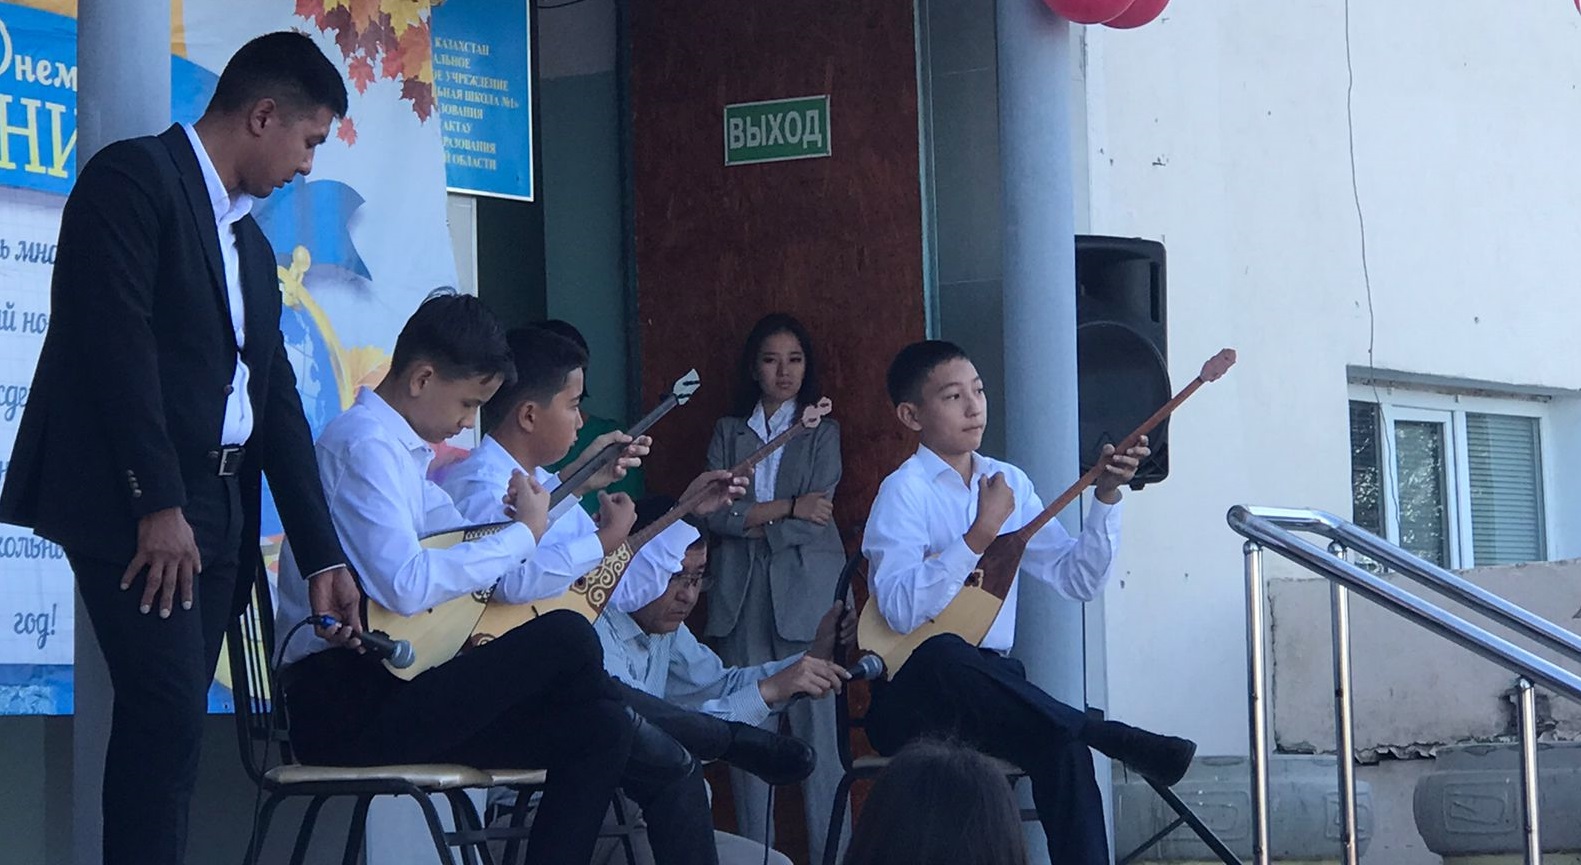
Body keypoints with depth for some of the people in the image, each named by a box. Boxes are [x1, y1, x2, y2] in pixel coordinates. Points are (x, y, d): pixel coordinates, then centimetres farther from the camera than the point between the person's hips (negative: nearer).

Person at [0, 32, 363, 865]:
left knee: (173, 722, 3)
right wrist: (157, 505, -19)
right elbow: (117, 346, -15)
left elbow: (276, 401, 20)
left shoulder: (250, 246, 22)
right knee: (167, 710, -16)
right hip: (133, 502, -8)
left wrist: (322, 554, 15)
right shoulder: (133, 178, -5)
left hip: (215, 509, 8)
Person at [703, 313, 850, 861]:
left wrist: (750, 521, -4)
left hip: (805, 592, -2)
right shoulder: (728, 433, 16)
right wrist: (788, 507, -6)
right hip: (741, 595, 2)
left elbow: (816, 521, -2)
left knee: (816, 727, -8)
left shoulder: (821, 433, 10)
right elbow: (715, 512, 1)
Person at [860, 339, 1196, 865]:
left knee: (1063, 745, -28)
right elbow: (902, 610, -23)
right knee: (943, 654, -39)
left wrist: (1105, 496, -3)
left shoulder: (1008, 482, 13)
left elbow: (1080, 580, 8)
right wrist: (980, 534, -24)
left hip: (986, 685, 5)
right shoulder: (906, 491, -7)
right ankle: (1111, 738, -32)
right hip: (913, 695, -5)